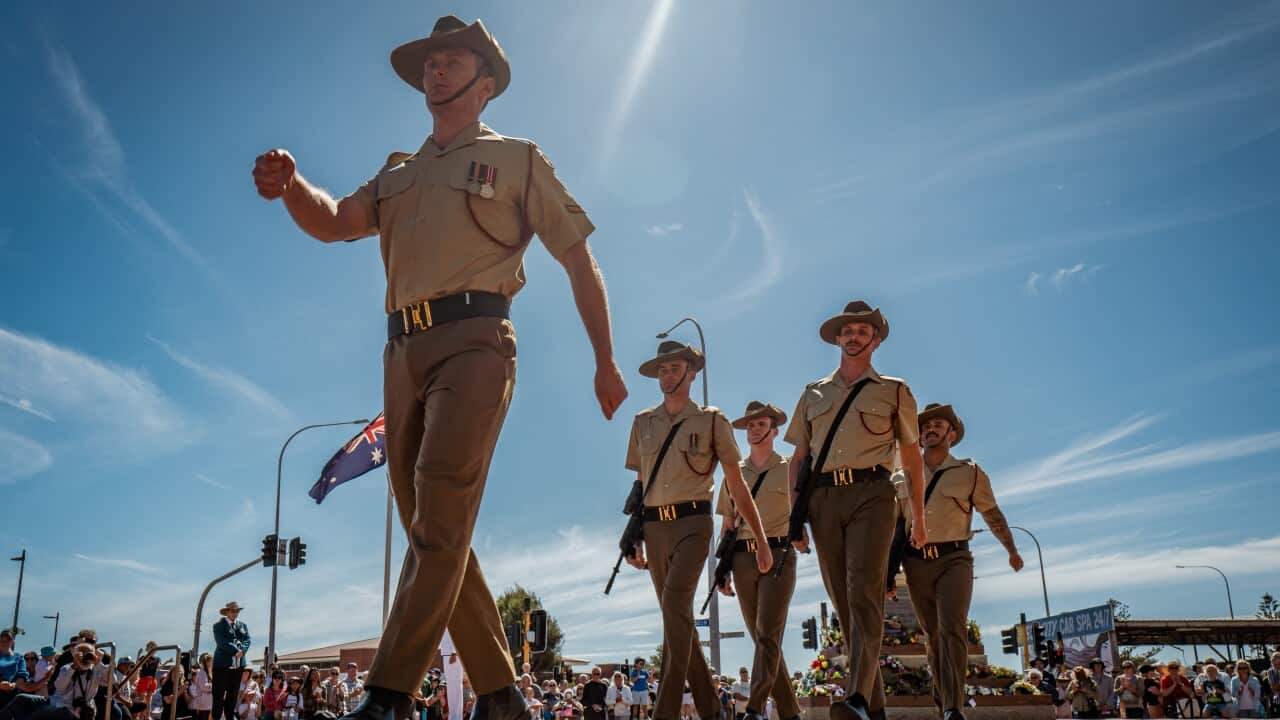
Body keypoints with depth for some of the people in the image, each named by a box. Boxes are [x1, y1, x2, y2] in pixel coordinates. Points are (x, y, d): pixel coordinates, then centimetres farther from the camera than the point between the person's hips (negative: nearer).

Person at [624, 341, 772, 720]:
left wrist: (761, 540, 5)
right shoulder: (643, 423, 14)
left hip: (692, 522, -5)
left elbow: (737, 486, 6)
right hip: (654, 527, 5)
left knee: (675, 603, -23)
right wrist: (634, 537, 12)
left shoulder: (711, 421, 4)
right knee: (679, 617, 8)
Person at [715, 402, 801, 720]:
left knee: (768, 633, -13)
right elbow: (726, 525, 15)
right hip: (743, 558, 4)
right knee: (762, 637, 6)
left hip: (778, 554, -4)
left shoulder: (789, 470, 5)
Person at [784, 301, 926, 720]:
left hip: (871, 494, -3)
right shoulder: (814, 394, 19)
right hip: (823, 498, 3)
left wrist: (919, 518, 10)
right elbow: (798, 459, 17)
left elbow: (912, 459, 14)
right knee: (842, 600, 2)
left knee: (864, 592, -19)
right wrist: (795, 517, 9)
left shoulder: (894, 392, 13)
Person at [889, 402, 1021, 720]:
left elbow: (993, 515, 18)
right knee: (933, 637, 8)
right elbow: (895, 529, 13)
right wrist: (888, 573, 10)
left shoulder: (970, 473, 5)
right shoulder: (902, 479, 10)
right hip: (917, 564, 3)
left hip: (954, 559, -2)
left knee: (952, 628, -21)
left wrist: (1012, 551, 27)